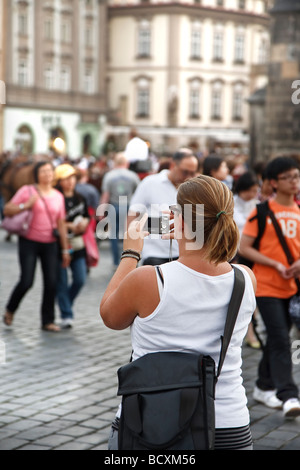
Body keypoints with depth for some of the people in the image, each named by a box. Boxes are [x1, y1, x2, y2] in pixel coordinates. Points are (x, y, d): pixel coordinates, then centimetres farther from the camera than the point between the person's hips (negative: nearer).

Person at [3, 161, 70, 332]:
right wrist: (26, 205, -21)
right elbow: (7, 210, -4)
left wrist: (65, 249, 10)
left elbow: (61, 224, 12)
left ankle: (48, 321, 9)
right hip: (29, 242, -4)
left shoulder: (58, 196, 10)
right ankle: (10, 311, 16)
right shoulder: (27, 191, -1)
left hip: (50, 244, 4)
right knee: (26, 282, -10)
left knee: (51, 283, -3)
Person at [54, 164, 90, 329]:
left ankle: (65, 305, 28)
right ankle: (66, 315, 6)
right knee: (62, 282, -1)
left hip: (78, 245, 6)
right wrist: (70, 226, -17)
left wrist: (84, 223, -1)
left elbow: (87, 217, 21)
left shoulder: (80, 198, 10)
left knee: (80, 279, 5)